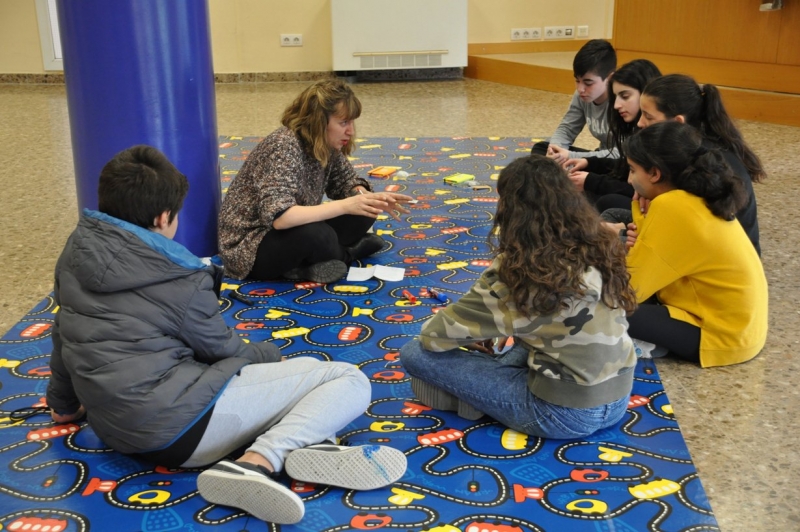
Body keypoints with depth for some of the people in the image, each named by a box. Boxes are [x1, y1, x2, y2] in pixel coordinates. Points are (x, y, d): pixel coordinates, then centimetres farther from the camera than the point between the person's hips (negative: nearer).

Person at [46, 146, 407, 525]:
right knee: (349, 381, -7)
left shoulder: (78, 252, 8)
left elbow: (64, 334, 20)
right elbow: (223, 350, 2)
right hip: (181, 425, -8)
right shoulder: (181, 282, -12)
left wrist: (63, 403, 37)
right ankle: (260, 459, -29)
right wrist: (272, 356, 24)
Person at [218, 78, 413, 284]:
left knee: (362, 215, -5)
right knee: (315, 235, -35)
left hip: (294, 232, 8)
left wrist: (372, 199, -13)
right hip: (250, 248, -8)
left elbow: (347, 183, 10)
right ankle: (344, 255, -5)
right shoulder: (284, 147, -27)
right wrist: (344, 206, -37)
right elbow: (278, 217, -37)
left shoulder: (326, 145, -3)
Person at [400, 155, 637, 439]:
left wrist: (472, 331, 12)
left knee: (415, 353, -3)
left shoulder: (515, 271, -18)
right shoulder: (599, 246, -1)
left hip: (565, 414, -6)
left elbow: (434, 335, -10)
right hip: (618, 401, 7)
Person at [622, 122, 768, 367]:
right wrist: (644, 242, -5)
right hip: (737, 321, 9)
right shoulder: (699, 197, 1)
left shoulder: (671, 207, -25)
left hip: (723, 335, -9)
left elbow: (628, 287, -18)